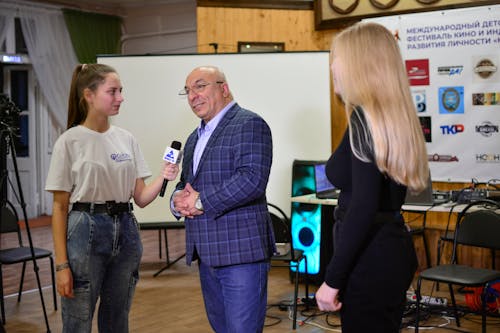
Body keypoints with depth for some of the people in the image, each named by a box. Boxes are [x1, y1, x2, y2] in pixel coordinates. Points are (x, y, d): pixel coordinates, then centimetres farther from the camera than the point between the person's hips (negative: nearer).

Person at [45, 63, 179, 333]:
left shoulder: (126, 139, 6)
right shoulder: (70, 141, -7)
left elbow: (140, 198, 5)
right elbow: (60, 207, -5)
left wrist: (162, 178, -16)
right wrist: (61, 265, -9)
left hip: (126, 232, 5)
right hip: (87, 232, -5)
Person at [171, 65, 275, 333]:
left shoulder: (249, 125, -8)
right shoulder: (194, 138, 20)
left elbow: (252, 180, -20)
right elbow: (185, 184, 25)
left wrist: (201, 201, -15)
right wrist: (179, 200, 1)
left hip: (241, 251, -8)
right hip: (207, 253, 9)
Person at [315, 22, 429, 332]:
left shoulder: (365, 116, -16)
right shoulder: (394, 114, 10)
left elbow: (363, 207, -23)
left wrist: (333, 279, -20)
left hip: (371, 258, -9)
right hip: (392, 248, 9)